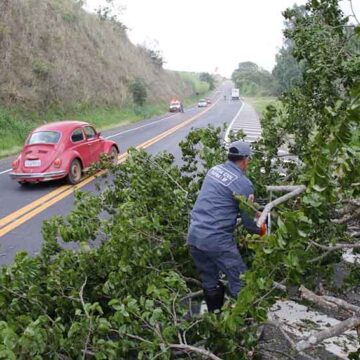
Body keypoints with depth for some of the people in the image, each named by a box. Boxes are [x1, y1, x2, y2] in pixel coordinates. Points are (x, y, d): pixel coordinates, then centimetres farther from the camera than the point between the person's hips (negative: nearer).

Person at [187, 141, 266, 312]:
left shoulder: (213, 170, 10)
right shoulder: (243, 183, -10)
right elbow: (248, 222, -5)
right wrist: (261, 230, 18)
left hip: (194, 237, 8)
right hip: (217, 241, -8)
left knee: (210, 285, 21)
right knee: (240, 286, 6)